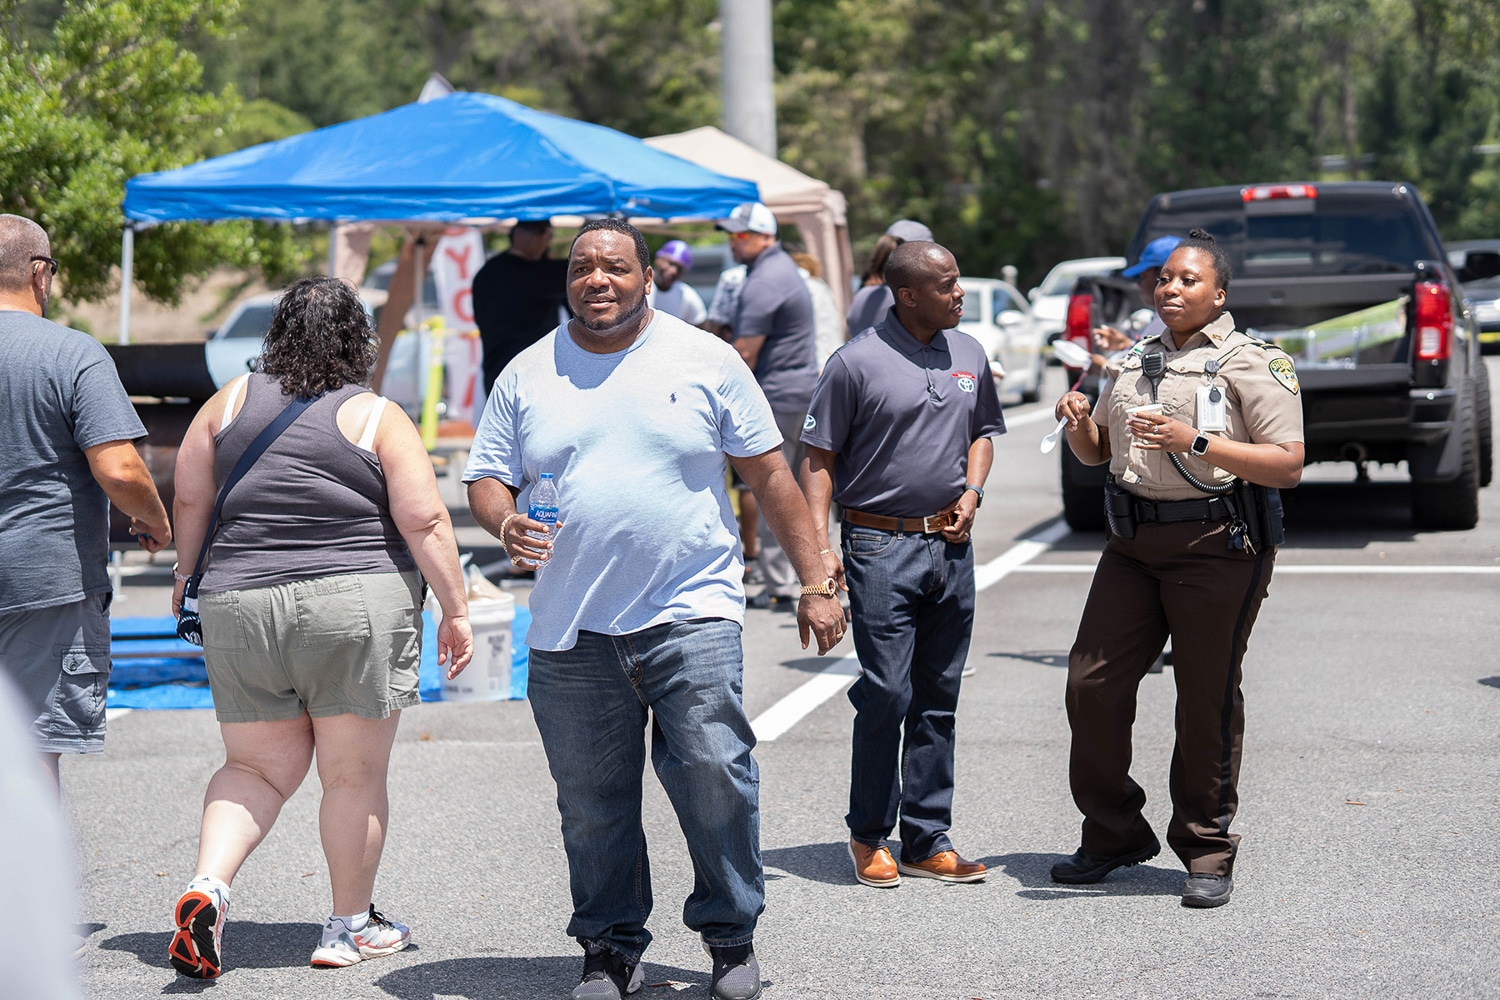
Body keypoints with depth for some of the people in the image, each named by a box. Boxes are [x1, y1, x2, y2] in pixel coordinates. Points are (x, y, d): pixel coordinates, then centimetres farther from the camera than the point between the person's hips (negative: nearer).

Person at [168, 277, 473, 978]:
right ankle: (350, 926, 14)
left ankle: (208, 886, -7)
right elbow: (423, 521, -8)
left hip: (239, 605, 4)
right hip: (355, 606, -3)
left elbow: (188, 501, 11)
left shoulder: (231, 401, 7)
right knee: (354, 775, 6)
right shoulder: (378, 418, -3)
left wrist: (187, 577, 25)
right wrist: (456, 610, -2)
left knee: (257, 768, 14)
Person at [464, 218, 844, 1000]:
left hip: (689, 613, -2)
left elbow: (770, 476, 7)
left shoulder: (704, 361, 5)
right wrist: (505, 524, -12)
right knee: (591, 803, 5)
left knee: (715, 775, -9)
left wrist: (814, 584, 4)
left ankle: (731, 935, 9)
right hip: (570, 633, 2)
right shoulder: (527, 375, 9)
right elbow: (486, 480, 12)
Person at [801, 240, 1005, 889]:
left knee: (937, 701, 9)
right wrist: (821, 544, -13)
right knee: (886, 695, -7)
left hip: (951, 546, 6)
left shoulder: (969, 354, 10)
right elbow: (818, 458, -5)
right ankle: (869, 835, 9)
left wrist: (972, 490, 5)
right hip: (881, 547, -5)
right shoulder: (857, 362, -8)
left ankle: (928, 840, 16)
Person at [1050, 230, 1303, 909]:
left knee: (1207, 701, -1)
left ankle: (1207, 853, 12)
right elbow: (1097, 453, 25)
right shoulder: (1135, 360, 16)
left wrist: (1196, 443, -22)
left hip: (1218, 547, -6)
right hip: (1133, 545, 6)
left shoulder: (1250, 364, -4)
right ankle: (1113, 834, 18)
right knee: (1092, 684, 2)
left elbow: (1288, 466, -13)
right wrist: (1079, 426, 2)